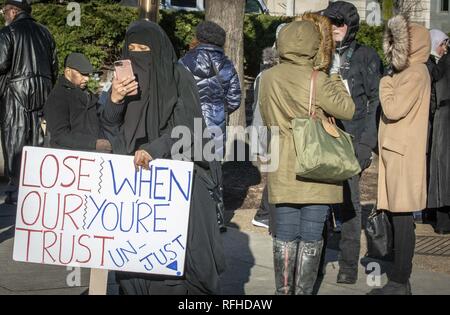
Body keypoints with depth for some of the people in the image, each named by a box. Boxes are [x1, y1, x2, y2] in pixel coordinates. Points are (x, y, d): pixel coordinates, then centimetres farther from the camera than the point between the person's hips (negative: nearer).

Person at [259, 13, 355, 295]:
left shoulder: (268, 78, 1)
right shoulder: (317, 80, -14)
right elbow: (347, 110, -5)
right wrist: (334, 80, 5)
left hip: (282, 170, 4)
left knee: (285, 232, 11)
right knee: (311, 235, 5)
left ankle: (284, 289, 15)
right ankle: (304, 290, 8)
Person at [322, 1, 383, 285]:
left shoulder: (366, 56, 2)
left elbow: (376, 102, -1)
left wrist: (367, 143, -8)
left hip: (350, 141, -3)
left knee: (348, 201, -3)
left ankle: (349, 265, 4)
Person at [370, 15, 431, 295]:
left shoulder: (416, 73, -11)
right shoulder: (406, 71, 19)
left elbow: (393, 109, -16)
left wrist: (386, 84, -4)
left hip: (404, 155, -10)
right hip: (396, 152, 10)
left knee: (402, 219, -8)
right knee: (399, 218, 11)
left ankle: (400, 282, -5)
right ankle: (399, 279, 17)